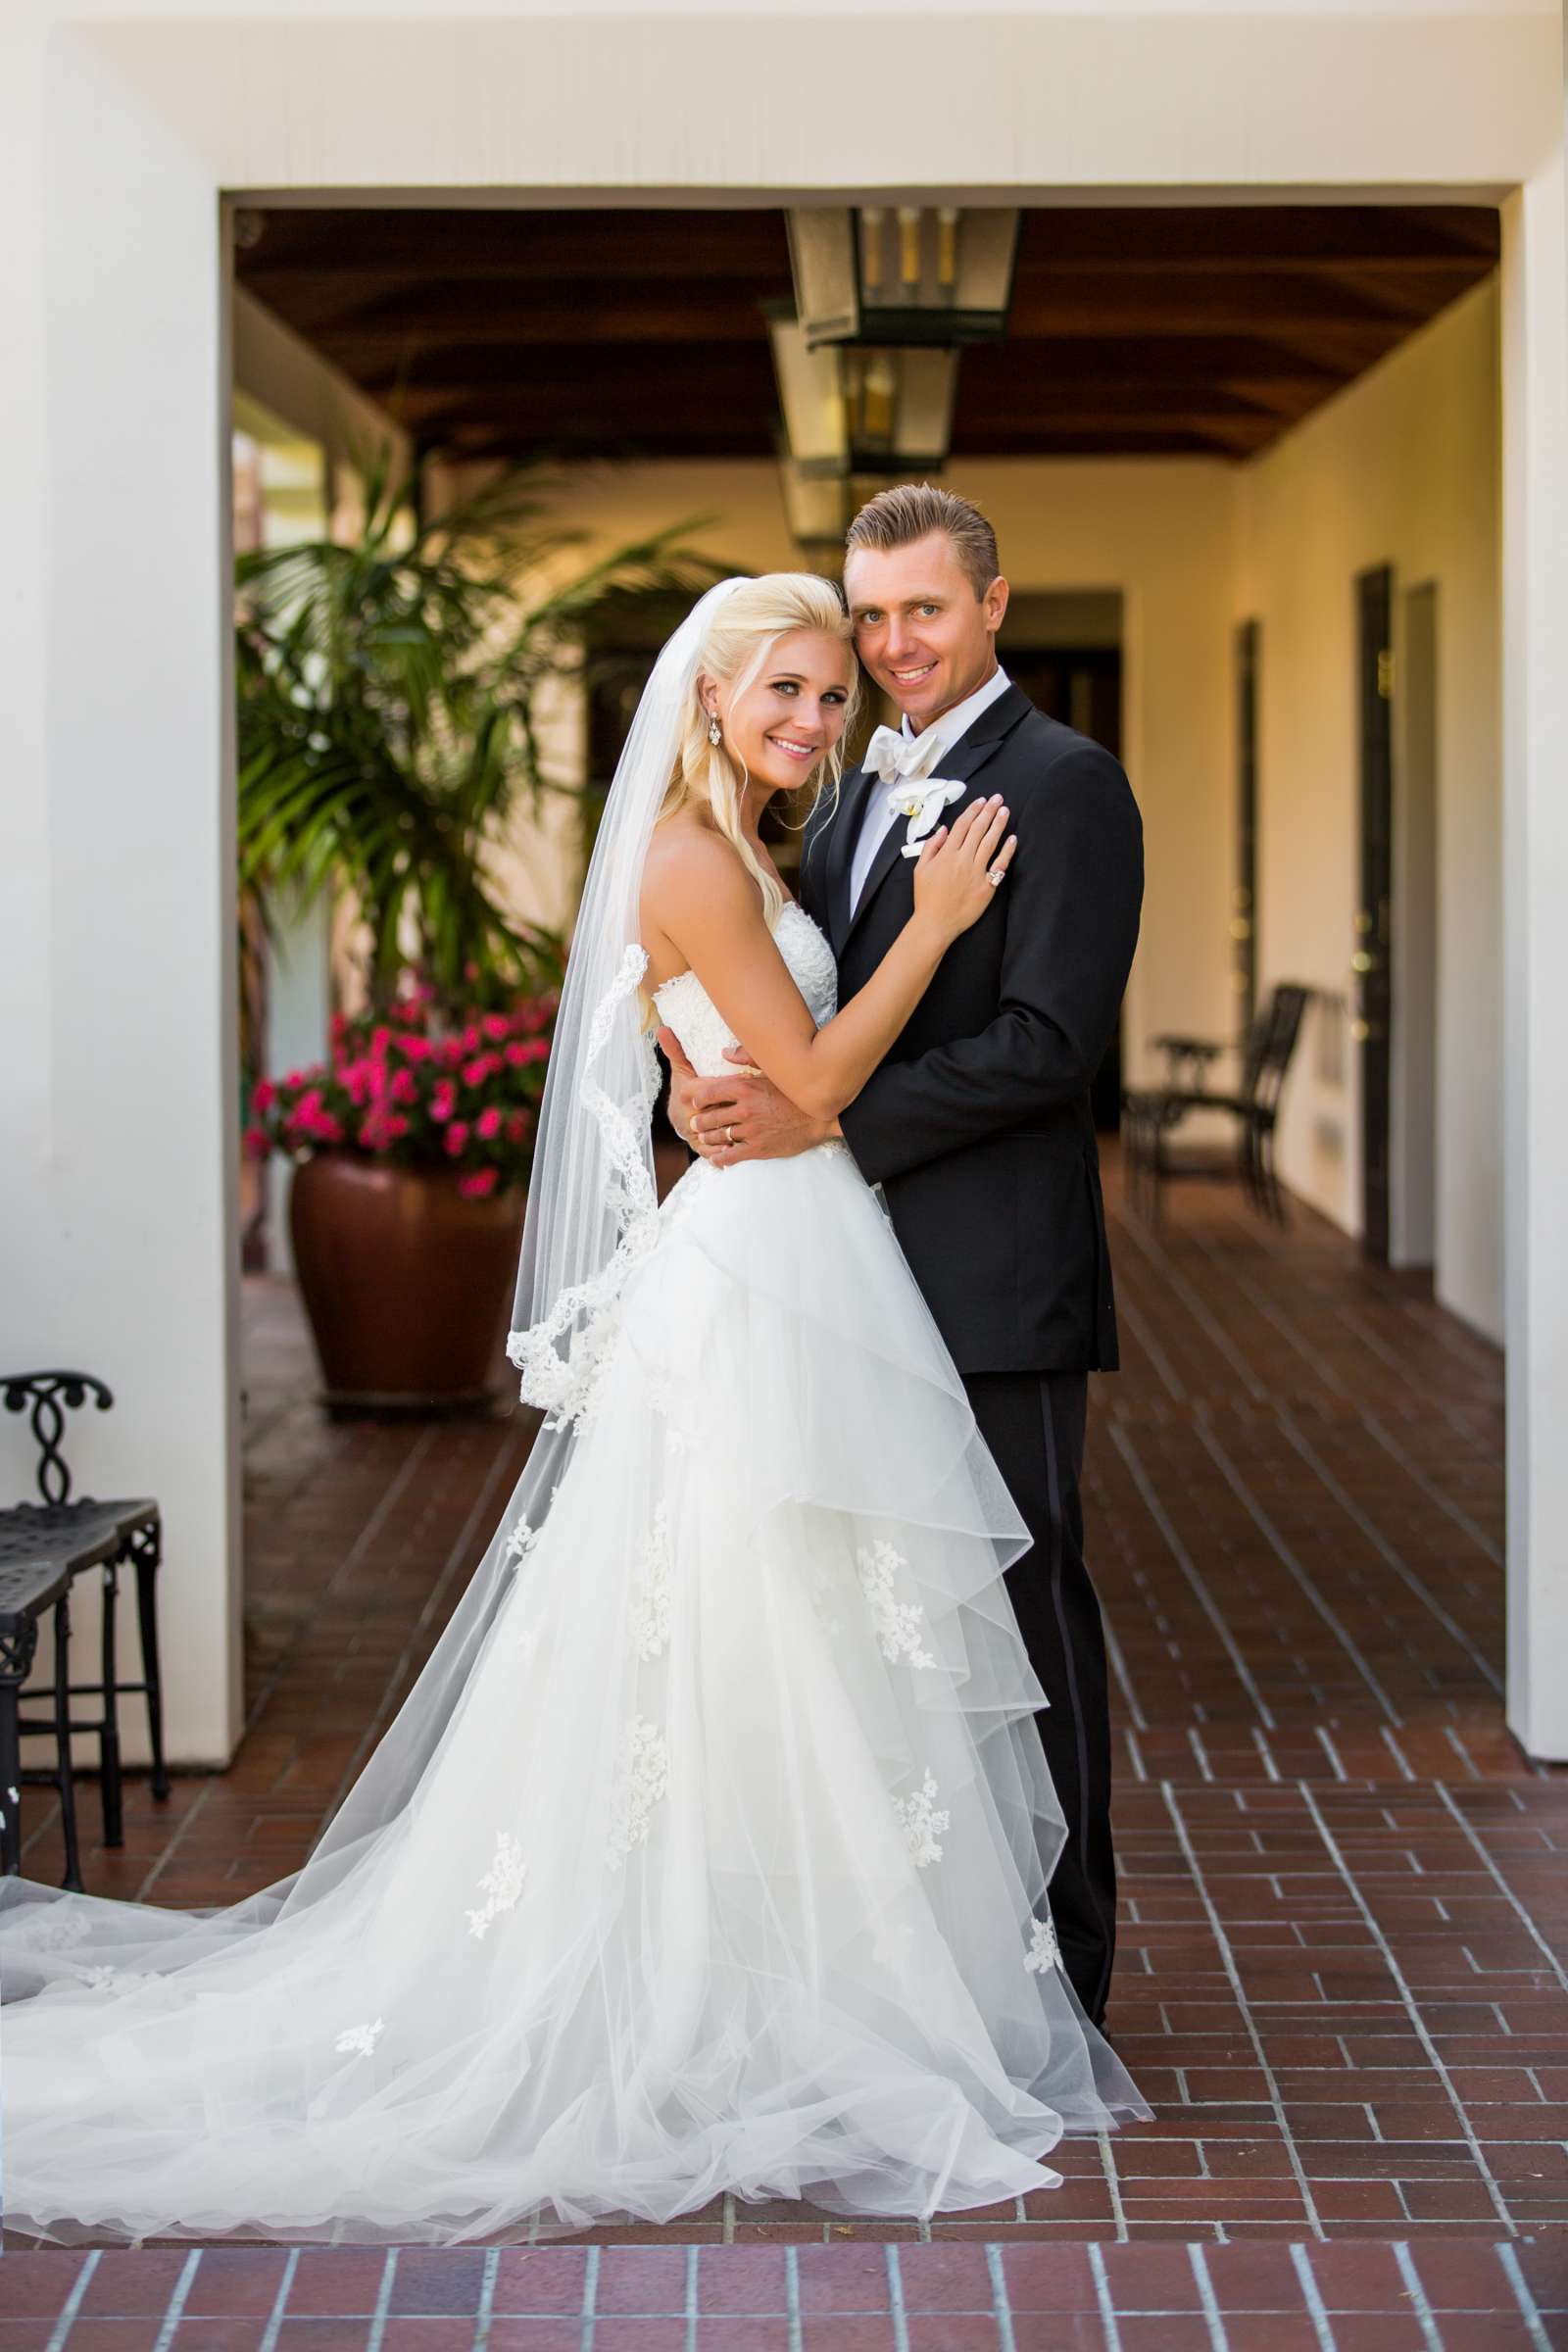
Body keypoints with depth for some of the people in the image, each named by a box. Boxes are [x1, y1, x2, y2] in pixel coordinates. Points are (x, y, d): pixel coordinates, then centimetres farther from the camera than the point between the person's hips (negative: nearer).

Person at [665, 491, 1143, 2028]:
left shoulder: (1062, 784, -9)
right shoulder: (856, 795, 17)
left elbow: (1050, 1040, -18)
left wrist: (818, 1118, -20)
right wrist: (710, 1082, -4)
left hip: (995, 1280, -8)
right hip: (867, 1272, 8)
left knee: (1026, 1604, 0)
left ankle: (1057, 1970, 10)